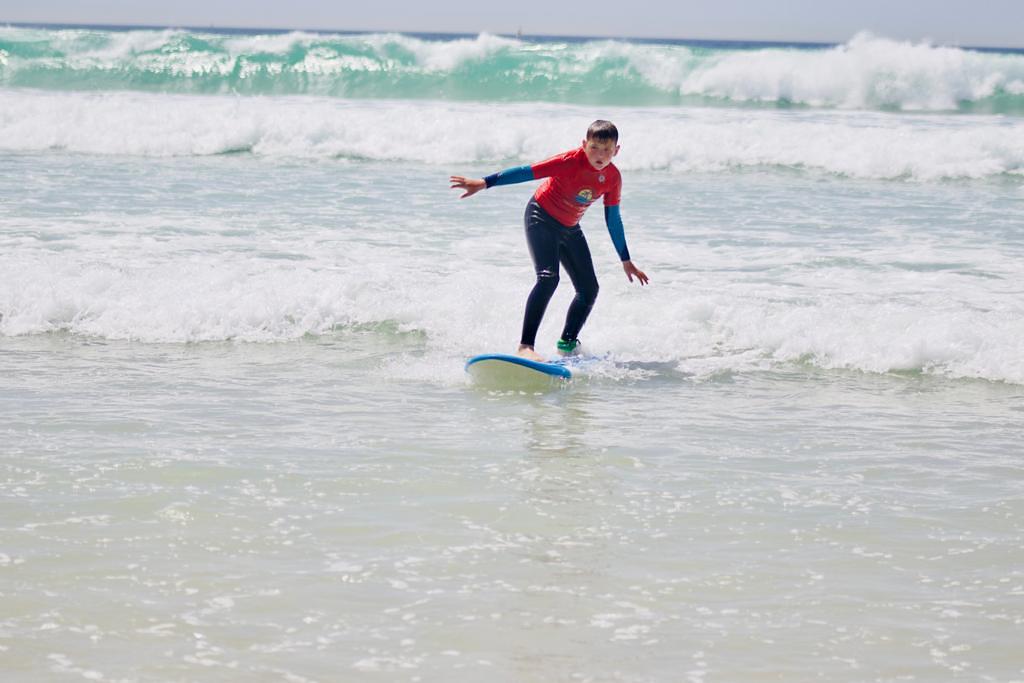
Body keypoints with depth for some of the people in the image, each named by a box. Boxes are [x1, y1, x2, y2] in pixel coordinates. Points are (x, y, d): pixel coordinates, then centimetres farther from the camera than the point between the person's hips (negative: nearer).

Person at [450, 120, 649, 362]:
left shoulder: (613, 178, -8)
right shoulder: (572, 161, -26)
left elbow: (613, 220, 5)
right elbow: (528, 172, -29)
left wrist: (626, 262, 10)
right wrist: (484, 183, -35)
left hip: (570, 229, 7)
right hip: (541, 217, -7)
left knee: (589, 289, 7)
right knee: (548, 277, -26)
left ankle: (567, 344, 24)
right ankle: (525, 346, -32)